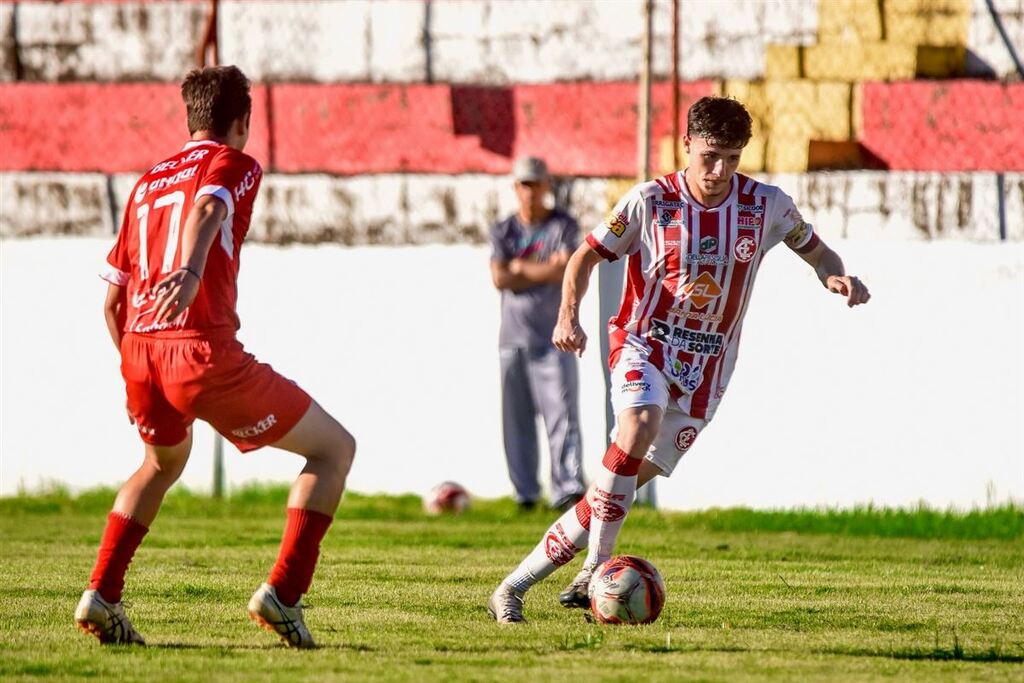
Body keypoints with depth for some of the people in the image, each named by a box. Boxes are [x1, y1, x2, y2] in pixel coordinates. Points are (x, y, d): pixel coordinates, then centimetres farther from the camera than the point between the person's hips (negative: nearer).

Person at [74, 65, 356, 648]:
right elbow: (207, 206, -19)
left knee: (163, 463, 37)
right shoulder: (234, 164, 6)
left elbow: (113, 302, 24)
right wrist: (192, 270, -38)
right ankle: (284, 594, -5)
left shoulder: (147, 183, 24)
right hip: (204, 350, -7)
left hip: (138, 352, 7)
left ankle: (102, 596, 25)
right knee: (335, 448, 7)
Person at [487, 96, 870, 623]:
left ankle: (515, 587, 5)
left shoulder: (766, 206, -2)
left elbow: (815, 252, 13)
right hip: (644, 345, -2)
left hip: (705, 371, 2)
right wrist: (568, 315, -14)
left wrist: (836, 277, -10)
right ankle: (596, 570, -29)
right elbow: (587, 255, 3)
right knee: (639, 427, -35)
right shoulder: (651, 202, -7)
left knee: (625, 484, -3)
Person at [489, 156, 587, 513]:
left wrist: (520, 266, -5)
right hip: (514, 336, 3)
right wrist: (544, 271, -8)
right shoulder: (502, 231, 10)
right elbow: (500, 279, -4)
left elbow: (564, 270, -12)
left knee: (562, 413, -12)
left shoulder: (564, 226, 3)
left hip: (553, 336, -3)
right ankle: (525, 492, 12)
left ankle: (568, 487, -18)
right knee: (516, 419, 5)